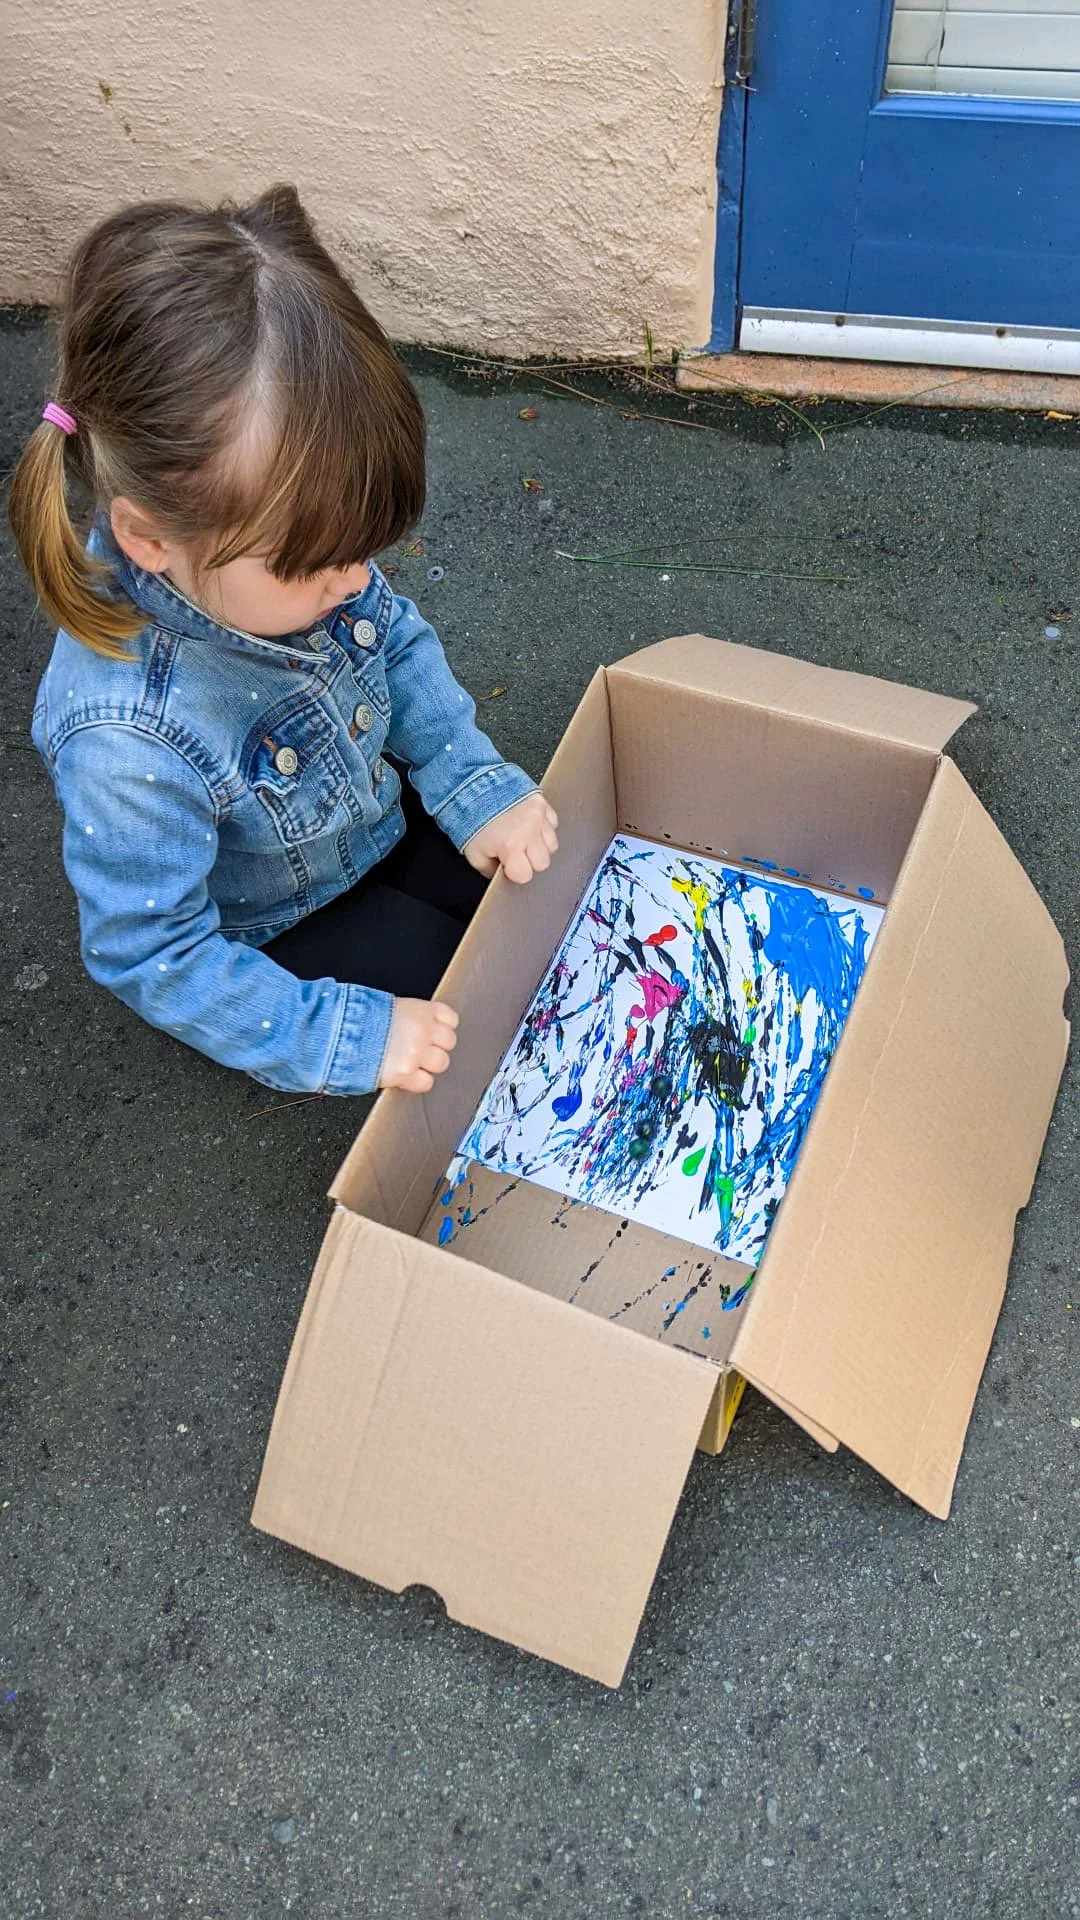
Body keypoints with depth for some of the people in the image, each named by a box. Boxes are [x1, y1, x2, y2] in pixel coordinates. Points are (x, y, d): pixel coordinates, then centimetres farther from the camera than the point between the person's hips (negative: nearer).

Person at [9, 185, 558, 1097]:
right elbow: (150, 952, -29)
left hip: (382, 817, 6)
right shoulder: (130, 739, -41)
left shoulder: (278, 535, -22)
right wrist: (342, 1038, -28)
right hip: (280, 935, -6)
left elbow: (397, 641, -2)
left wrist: (476, 785, -13)